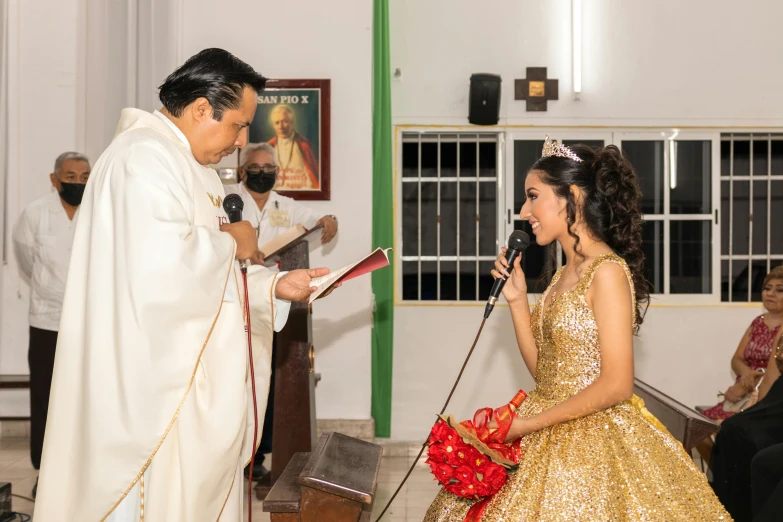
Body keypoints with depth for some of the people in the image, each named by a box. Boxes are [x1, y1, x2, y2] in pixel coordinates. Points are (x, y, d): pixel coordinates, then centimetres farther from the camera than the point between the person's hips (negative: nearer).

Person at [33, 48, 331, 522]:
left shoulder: (192, 168, 18)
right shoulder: (145, 157, -15)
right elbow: (162, 270, -30)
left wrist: (275, 286, 8)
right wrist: (230, 243, -13)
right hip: (156, 392, -10)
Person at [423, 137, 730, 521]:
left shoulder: (606, 271, -15)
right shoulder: (564, 274, 11)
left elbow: (616, 386, -20)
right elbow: (542, 370, 11)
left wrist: (528, 425, -17)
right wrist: (516, 299, 4)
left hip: (590, 441, -8)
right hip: (549, 440, 8)